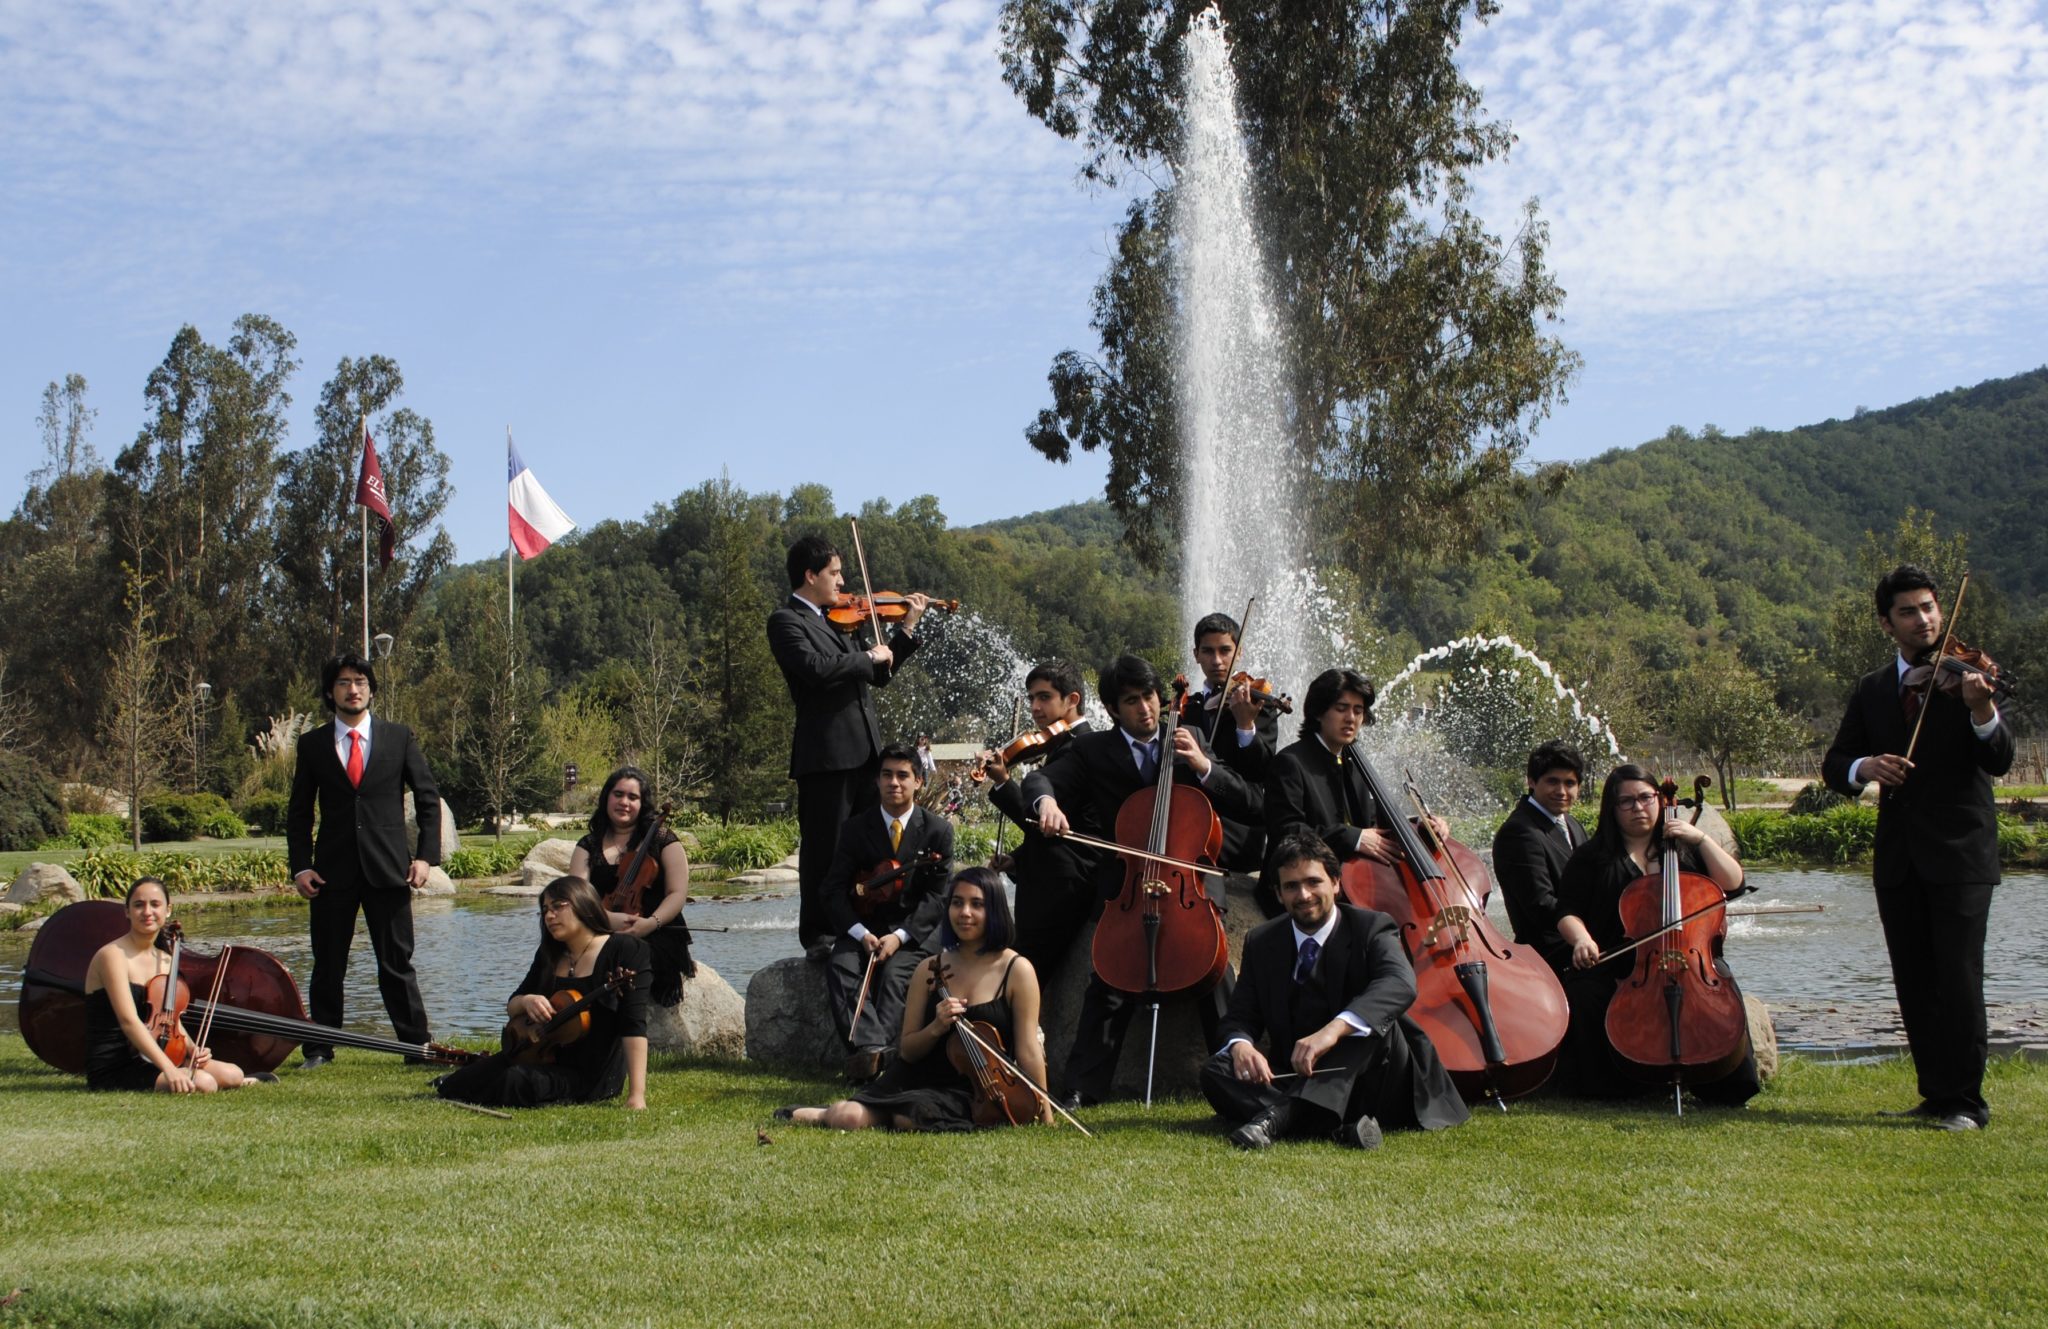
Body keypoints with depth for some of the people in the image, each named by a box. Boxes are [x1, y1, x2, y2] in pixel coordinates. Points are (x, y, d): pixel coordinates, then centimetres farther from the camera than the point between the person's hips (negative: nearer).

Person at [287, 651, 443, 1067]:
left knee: (397, 963, 2)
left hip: (388, 869, -1)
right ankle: (320, 1048, 16)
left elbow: (429, 799, 8)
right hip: (333, 872, 1)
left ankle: (417, 1044, 9)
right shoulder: (312, 744, 7)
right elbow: (299, 812, 9)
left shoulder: (398, 738, 6)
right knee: (328, 965, 6)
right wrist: (301, 866, -2)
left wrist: (426, 855, -2)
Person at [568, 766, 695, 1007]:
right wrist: (607, 917, -19)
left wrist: (651, 922, -18)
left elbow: (678, 894, 1)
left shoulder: (662, 840, 9)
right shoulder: (589, 846, 15)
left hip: (657, 936, -2)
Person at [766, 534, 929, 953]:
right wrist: (870, 657, -11)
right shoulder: (785, 621, -5)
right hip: (824, 754, -8)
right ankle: (818, 936, 4)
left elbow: (878, 676, 25)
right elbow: (815, 667, -22)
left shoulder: (837, 622, 20)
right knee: (823, 849, -3)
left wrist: (907, 627, 18)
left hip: (863, 750, 8)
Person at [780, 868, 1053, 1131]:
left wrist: (1044, 1115, -12)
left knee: (911, 1116, -33)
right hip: (919, 1079, 3)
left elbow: (1028, 1051, -6)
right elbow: (906, 1050, 8)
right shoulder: (930, 969, 5)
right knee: (849, 1118, -22)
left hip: (973, 1094, -3)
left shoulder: (1017, 969, -5)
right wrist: (936, 1028, -13)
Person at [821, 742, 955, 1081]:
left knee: (895, 972, -32)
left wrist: (900, 936, -20)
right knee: (840, 964, -28)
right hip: (864, 928, 2)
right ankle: (874, 1047, -41)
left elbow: (937, 896, -5)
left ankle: (874, 1051, -41)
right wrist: (861, 933, -18)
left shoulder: (938, 830, 1)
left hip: (915, 933, -2)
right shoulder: (855, 828, 6)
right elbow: (835, 889, 0)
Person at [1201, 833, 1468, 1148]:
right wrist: (1241, 1045, -20)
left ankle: (1284, 1114, -48)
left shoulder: (1371, 928, -3)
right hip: (1297, 1080, 3)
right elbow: (1240, 1017, 7)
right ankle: (1336, 1128, -40)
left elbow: (1401, 984, -24)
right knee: (1215, 1071, -21)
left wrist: (1335, 1028, -41)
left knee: (1375, 1021, -31)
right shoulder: (1261, 943, 11)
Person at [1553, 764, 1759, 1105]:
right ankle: (1605, 1083, -14)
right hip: (1615, 965, -1)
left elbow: (1732, 882, 7)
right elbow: (1568, 913, 5)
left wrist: (1702, 839, -1)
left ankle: (1723, 1086, -21)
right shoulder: (1592, 858, 12)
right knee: (1584, 994, -32)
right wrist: (1581, 939, -17)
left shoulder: (1683, 850, 19)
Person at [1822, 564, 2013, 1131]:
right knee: (1914, 983, 9)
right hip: (1899, 858, 5)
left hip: (1960, 854, -5)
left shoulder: (1965, 675, -2)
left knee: (1959, 978, -9)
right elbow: (1834, 764, 9)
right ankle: (1935, 1093, 19)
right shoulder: (1872, 691, 11)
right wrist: (1864, 767, -14)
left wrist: (1982, 710, -33)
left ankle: (1965, 1100, -2)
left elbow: (1999, 761, -13)